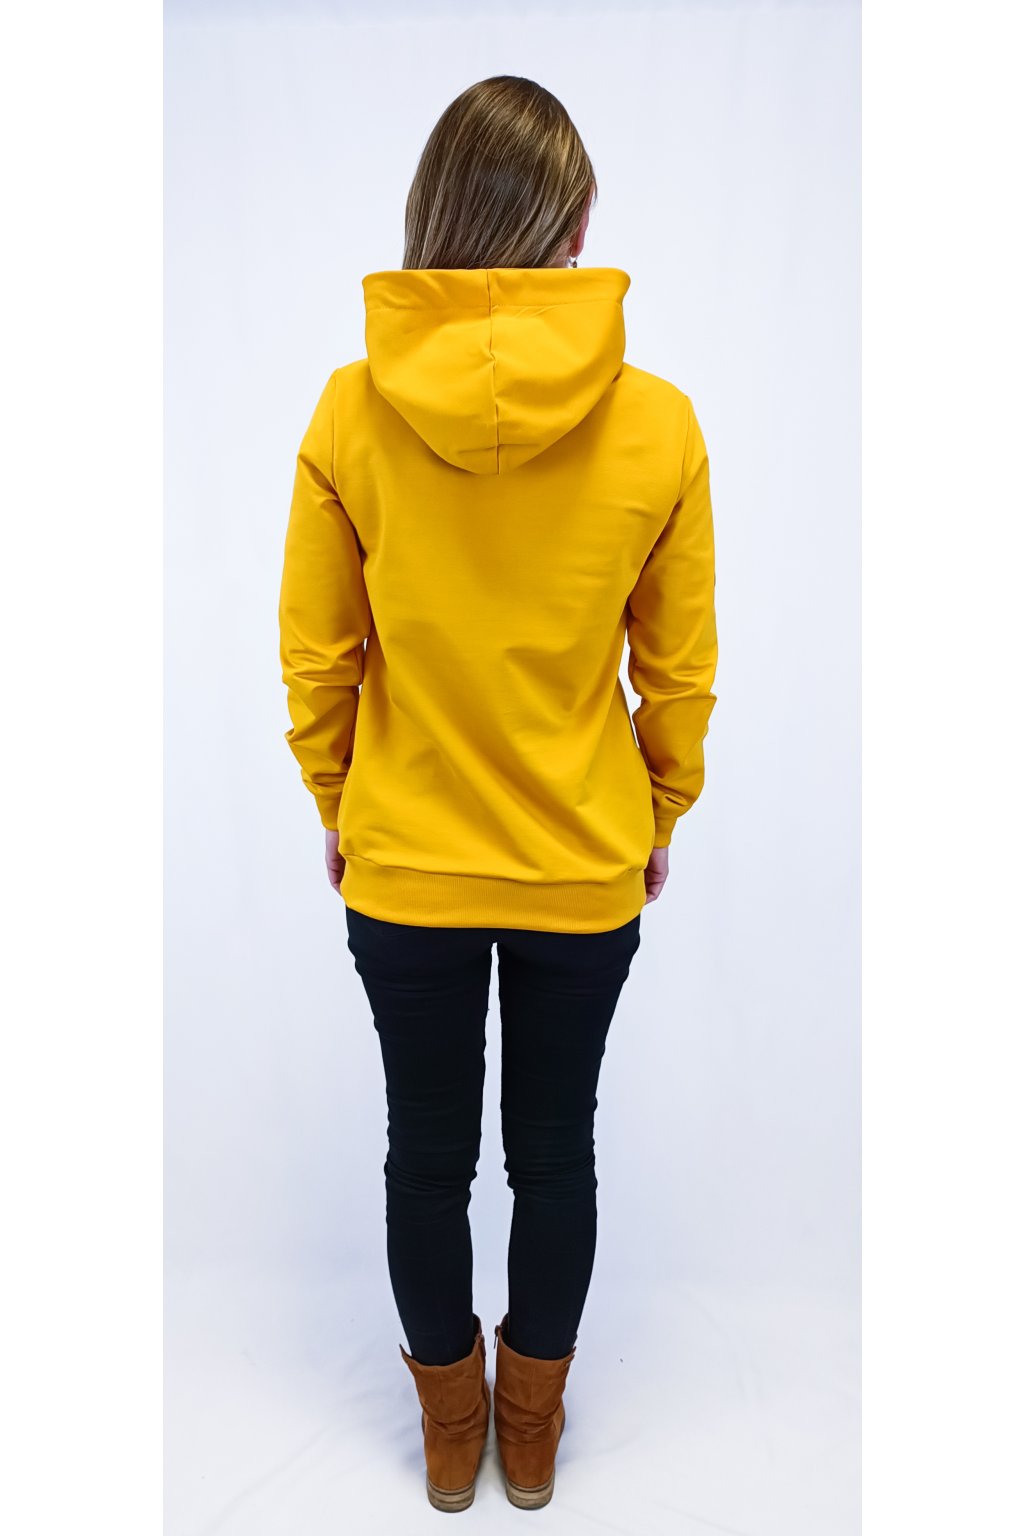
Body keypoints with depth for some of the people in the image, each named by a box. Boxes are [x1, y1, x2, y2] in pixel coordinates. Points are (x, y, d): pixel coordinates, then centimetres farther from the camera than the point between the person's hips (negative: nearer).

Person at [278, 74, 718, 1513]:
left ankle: (449, 1427, 46)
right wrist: (658, 823, 12)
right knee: (556, 1148, 21)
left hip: (402, 866, 1)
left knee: (428, 1151, 21)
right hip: (586, 868, 0)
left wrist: (340, 814, 11)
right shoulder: (659, 424, -13)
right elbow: (680, 673, -5)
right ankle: (531, 1428, 46)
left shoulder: (352, 410, -12)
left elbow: (314, 662, -5)